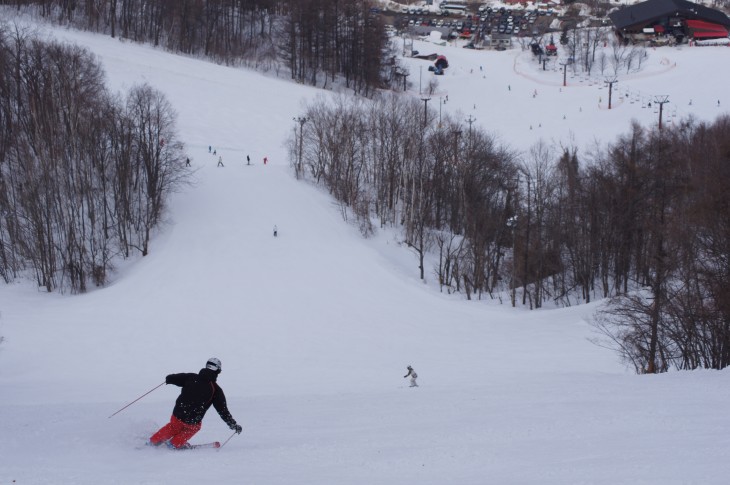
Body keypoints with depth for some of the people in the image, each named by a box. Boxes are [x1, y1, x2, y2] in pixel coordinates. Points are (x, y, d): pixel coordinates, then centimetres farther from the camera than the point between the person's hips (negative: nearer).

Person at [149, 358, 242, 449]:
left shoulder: (191, 377, -1)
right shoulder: (216, 390, -7)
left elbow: (173, 378, 6)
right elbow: (223, 410, -6)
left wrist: (168, 379, 30)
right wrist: (233, 425, 2)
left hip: (177, 415, 3)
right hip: (192, 422, -2)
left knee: (174, 427, 34)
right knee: (195, 426, 33)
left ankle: (154, 441, 42)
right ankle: (176, 443, 35)